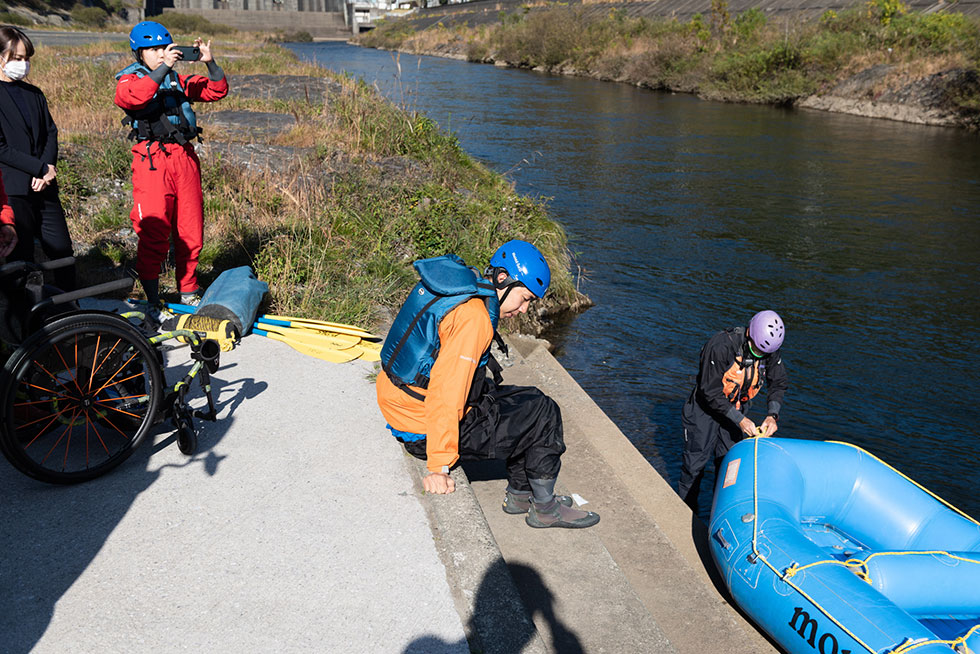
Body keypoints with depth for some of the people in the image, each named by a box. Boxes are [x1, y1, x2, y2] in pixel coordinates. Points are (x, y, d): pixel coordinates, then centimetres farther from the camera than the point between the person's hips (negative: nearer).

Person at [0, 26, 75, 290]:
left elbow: (51, 132, 10)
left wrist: (47, 170, -7)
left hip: (44, 187, 6)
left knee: (62, 249, 7)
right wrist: (41, 168, -15)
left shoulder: (34, 93, 14)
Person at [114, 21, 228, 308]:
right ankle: (151, 298, 4)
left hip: (185, 156, 4)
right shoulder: (129, 79, 6)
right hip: (152, 160, -4)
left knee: (191, 230, 6)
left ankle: (188, 291, 20)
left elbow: (217, 91, 14)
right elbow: (132, 97, -17)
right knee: (154, 230, -7)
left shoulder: (179, 80, 19)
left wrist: (210, 63, -2)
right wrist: (163, 67, -20)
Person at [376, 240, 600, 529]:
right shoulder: (474, 317, -24)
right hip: (425, 429, -10)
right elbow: (447, 392, -30)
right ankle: (544, 508, 15)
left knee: (527, 400, 18)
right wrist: (439, 468, -28)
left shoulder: (458, 287, 7)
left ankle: (520, 494, 27)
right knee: (543, 413, 0)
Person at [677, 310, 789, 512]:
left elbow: (779, 383, -2)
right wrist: (740, 420, -28)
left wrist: (772, 415, -18)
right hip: (706, 408, -4)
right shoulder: (720, 346, -33)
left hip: (736, 408, 5)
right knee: (696, 461, 4)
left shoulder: (770, 350, -15)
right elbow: (710, 391, -29)